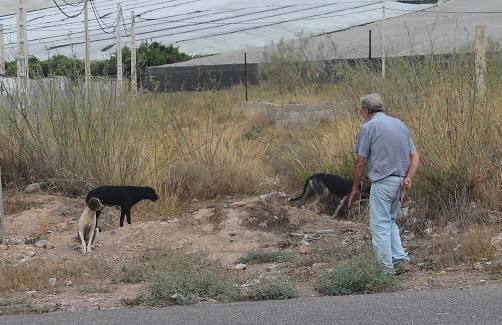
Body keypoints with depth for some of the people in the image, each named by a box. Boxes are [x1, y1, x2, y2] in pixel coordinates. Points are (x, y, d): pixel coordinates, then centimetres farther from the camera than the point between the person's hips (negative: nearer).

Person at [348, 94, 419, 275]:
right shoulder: (400, 124, 14)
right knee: (390, 222, 20)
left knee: (380, 226, 0)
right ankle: (400, 260, 10)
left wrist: (355, 189, 3)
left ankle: (386, 269, -1)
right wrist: (408, 178, -3)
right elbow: (414, 156, 8)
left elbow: (360, 161, -6)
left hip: (382, 183, -7)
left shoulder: (368, 127, -6)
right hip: (400, 182, 7)